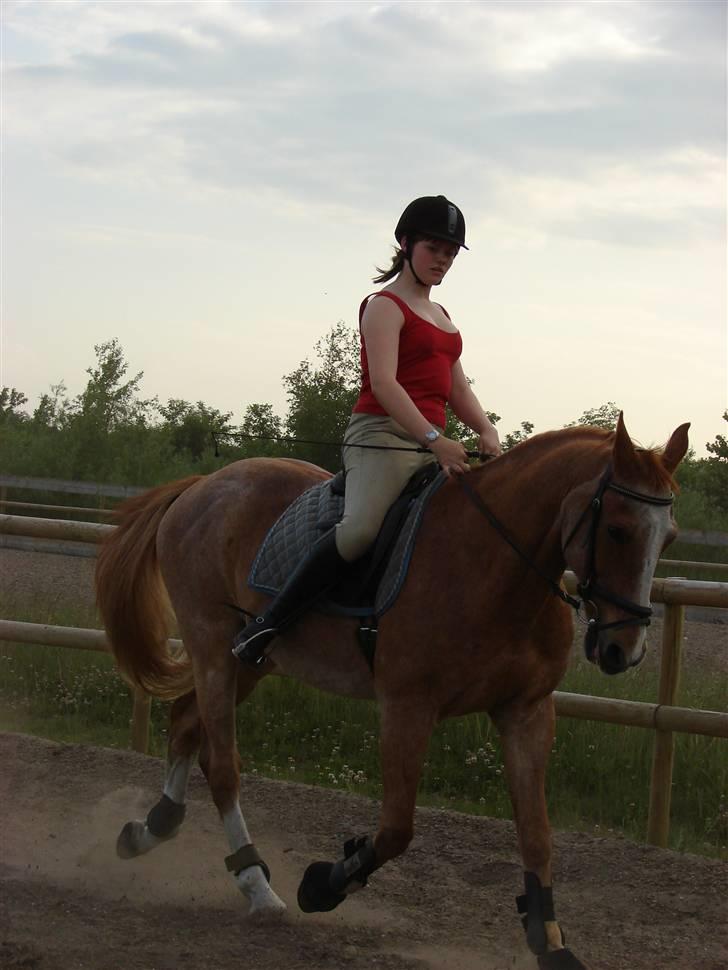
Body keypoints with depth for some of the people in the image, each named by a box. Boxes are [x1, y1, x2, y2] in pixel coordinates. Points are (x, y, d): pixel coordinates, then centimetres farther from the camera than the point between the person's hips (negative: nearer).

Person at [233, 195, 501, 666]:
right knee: (362, 527, -32)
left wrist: (486, 432, -2)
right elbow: (383, 383, -16)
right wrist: (434, 440, -28)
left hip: (432, 442, 9)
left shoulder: (441, 316, 25)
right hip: (382, 435, -9)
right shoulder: (385, 306, -2)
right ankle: (267, 625, -26)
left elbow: (457, 388, 20)